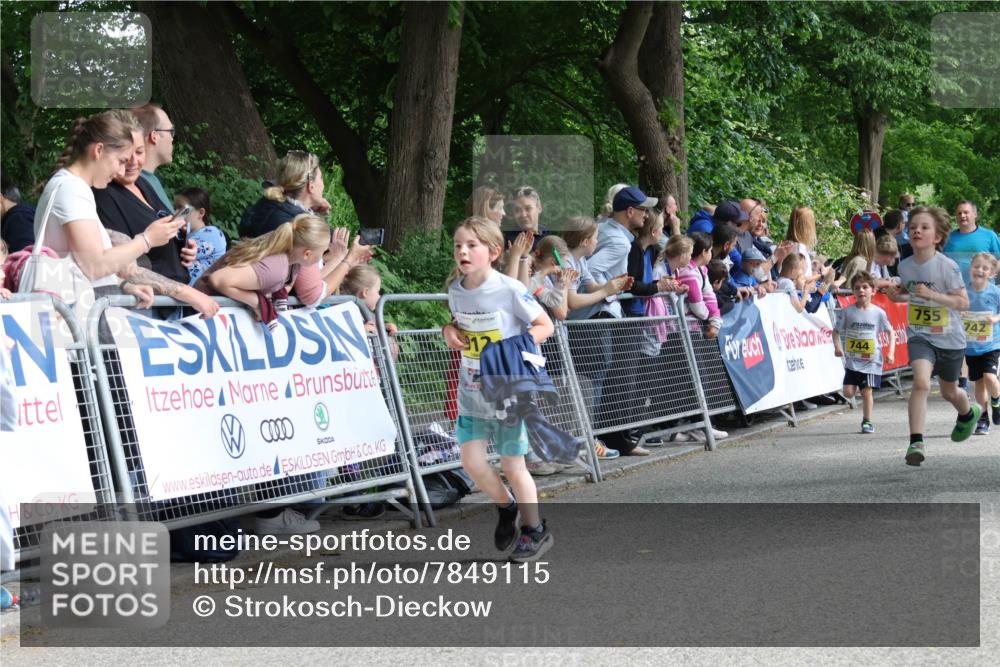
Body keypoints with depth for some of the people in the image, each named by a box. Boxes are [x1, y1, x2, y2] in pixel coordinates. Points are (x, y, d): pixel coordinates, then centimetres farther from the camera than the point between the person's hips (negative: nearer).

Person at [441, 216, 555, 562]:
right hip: (471, 393, 5)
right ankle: (506, 507, 29)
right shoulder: (455, 290, 0)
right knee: (472, 462, 0)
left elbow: (545, 326, -11)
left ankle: (535, 530, 24)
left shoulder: (509, 290, -16)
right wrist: (449, 330, -3)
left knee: (512, 465, 4)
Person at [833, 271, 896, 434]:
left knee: (867, 391, -5)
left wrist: (891, 352, -4)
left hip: (872, 361, -1)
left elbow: (890, 332, 6)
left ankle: (867, 422, 12)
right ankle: (858, 385, 31)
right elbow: (837, 331, 4)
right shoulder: (847, 312, -2)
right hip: (852, 360, 1)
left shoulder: (878, 313, -2)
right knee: (848, 392, -5)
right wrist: (837, 345, -14)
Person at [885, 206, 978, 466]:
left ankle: (968, 414, 54)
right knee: (921, 382, -24)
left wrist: (931, 294, -29)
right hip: (919, 336, 2)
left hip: (950, 338, -2)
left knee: (949, 392, 18)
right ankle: (916, 442, -24)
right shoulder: (905, 266, -3)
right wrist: (896, 295, -5)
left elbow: (963, 302, -17)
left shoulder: (947, 267, -17)